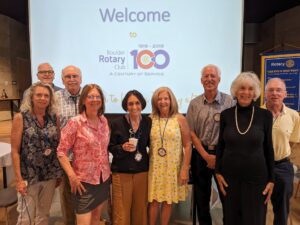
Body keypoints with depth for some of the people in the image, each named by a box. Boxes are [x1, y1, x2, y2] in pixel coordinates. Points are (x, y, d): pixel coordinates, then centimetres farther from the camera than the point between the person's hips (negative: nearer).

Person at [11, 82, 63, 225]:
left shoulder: (54, 118, 1)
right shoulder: (21, 118, -8)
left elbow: (58, 146, 6)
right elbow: (15, 151, -9)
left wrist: (59, 174, 7)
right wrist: (18, 179, -12)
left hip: (50, 175, 3)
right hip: (29, 176, -3)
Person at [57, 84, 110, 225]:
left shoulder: (104, 121, 2)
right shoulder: (75, 122, -14)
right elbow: (61, 151, -12)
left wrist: (108, 170, 8)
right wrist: (72, 176, -18)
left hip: (103, 178, 5)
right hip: (84, 180, -5)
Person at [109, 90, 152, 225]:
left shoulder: (148, 122, 0)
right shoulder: (116, 123, -6)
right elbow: (110, 147, -1)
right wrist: (122, 148, -20)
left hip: (142, 172, 2)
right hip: (121, 172, -2)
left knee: (140, 208, 14)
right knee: (121, 211, 5)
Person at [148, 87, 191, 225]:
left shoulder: (180, 119, -5)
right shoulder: (151, 119, 0)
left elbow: (187, 145, -5)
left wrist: (185, 169, -8)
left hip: (173, 167, -1)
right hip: (155, 167, 1)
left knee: (168, 201, 11)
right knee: (154, 200, 8)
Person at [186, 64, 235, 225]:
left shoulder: (229, 102, -4)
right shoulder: (194, 104, 2)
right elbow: (191, 132, 1)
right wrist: (206, 156, -6)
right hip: (200, 154, 2)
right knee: (201, 196, 13)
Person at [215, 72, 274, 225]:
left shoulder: (265, 115, -5)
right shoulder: (226, 114, -2)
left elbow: (268, 149, 0)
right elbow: (220, 146, 4)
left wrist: (271, 179, 0)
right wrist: (218, 172, 0)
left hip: (256, 176, -1)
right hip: (229, 175, 1)